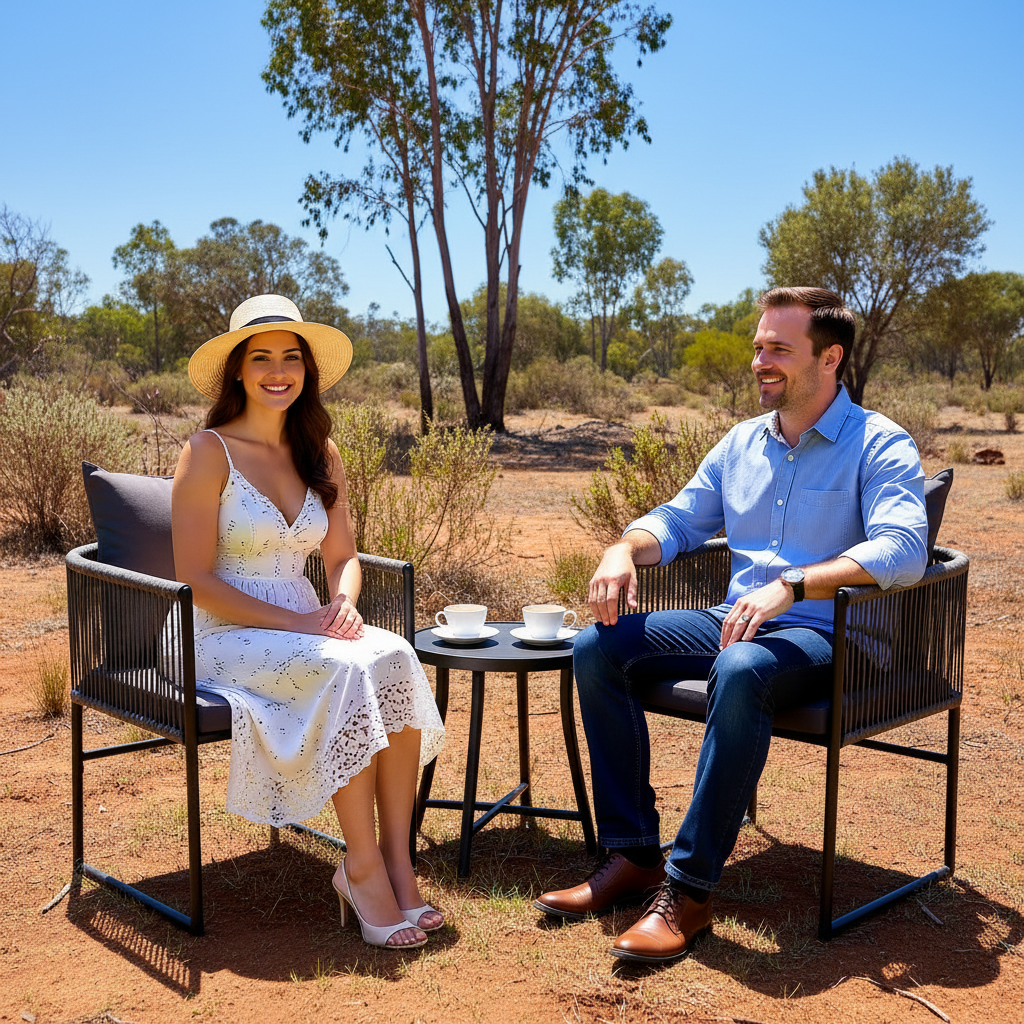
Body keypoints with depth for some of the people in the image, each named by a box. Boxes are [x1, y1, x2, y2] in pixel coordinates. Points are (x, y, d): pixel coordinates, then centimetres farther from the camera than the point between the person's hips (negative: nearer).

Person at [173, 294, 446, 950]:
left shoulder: (320, 453, 12)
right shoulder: (209, 453, -5)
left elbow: (343, 556, 14)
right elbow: (196, 580, -10)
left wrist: (343, 603, -10)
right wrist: (294, 621, -19)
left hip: (306, 630, 5)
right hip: (227, 638, -5)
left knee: (396, 658, -26)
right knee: (346, 670, -32)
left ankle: (398, 862, -24)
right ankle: (362, 868, -22)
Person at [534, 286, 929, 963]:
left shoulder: (880, 445, -5)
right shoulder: (742, 443, 15)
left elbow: (904, 550, -21)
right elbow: (680, 520, 21)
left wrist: (790, 587, -33)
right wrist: (626, 550, -3)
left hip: (823, 637, -7)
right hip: (735, 621, 7)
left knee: (741, 670, -40)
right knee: (598, 648, -13)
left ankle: (689, 889, -30)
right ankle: (634, 855, -9)